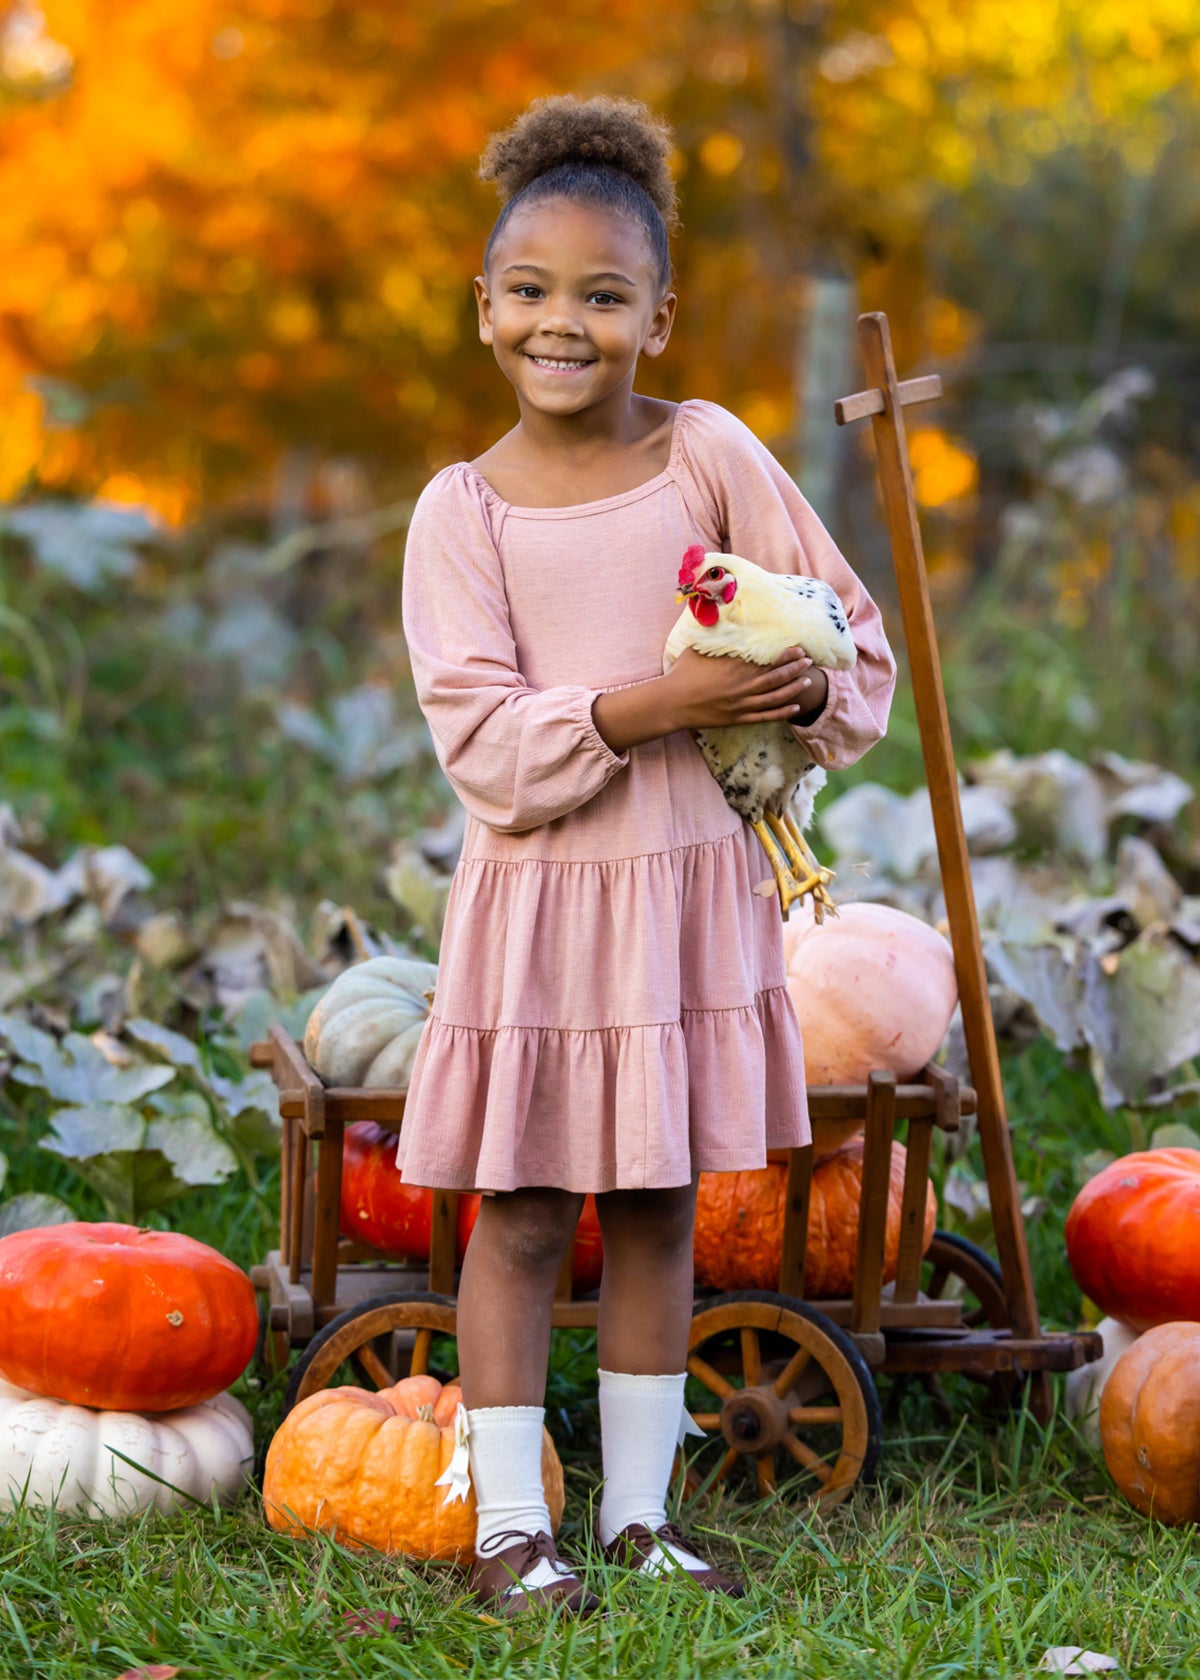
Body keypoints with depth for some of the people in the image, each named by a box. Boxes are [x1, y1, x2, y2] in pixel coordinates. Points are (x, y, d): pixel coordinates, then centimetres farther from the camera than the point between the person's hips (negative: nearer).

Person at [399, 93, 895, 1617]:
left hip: (694, 881, 2)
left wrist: (808, 690, -18)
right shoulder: (463, 510, -3)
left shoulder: (710, 453, -1)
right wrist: (646, 706, -24)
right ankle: (509, 1528, 12)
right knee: (522, 1213, 2)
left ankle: (639, 1511, 22)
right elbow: (478, 739, -12)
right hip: (537, 893, -2)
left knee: (658, 1207, 10)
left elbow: (853, 633, 4)